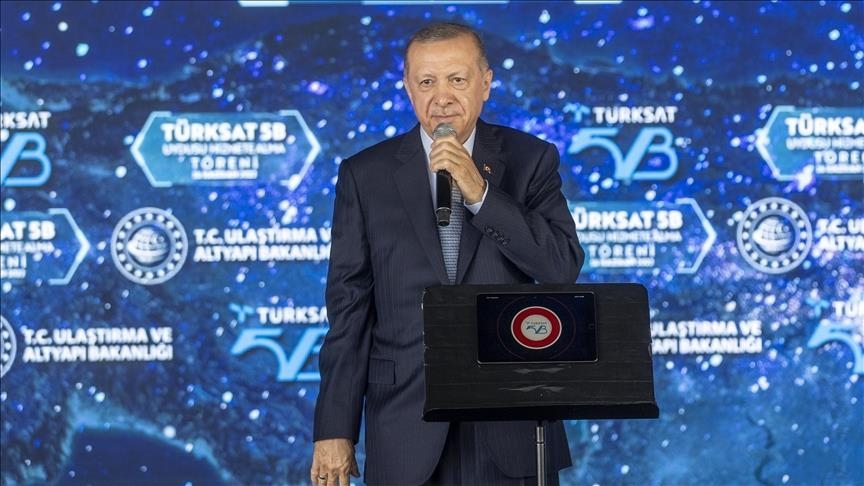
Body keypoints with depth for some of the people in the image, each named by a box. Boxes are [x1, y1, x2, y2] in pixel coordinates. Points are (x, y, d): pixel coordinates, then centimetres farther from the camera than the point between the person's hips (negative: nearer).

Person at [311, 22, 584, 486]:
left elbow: (564, 269, -7)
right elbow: (349, 306, 2)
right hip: (408, 426, 0)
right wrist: (335, 429, -2)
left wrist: (480, 193, -16)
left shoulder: (529, 160, 4)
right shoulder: (365, 174, 4)